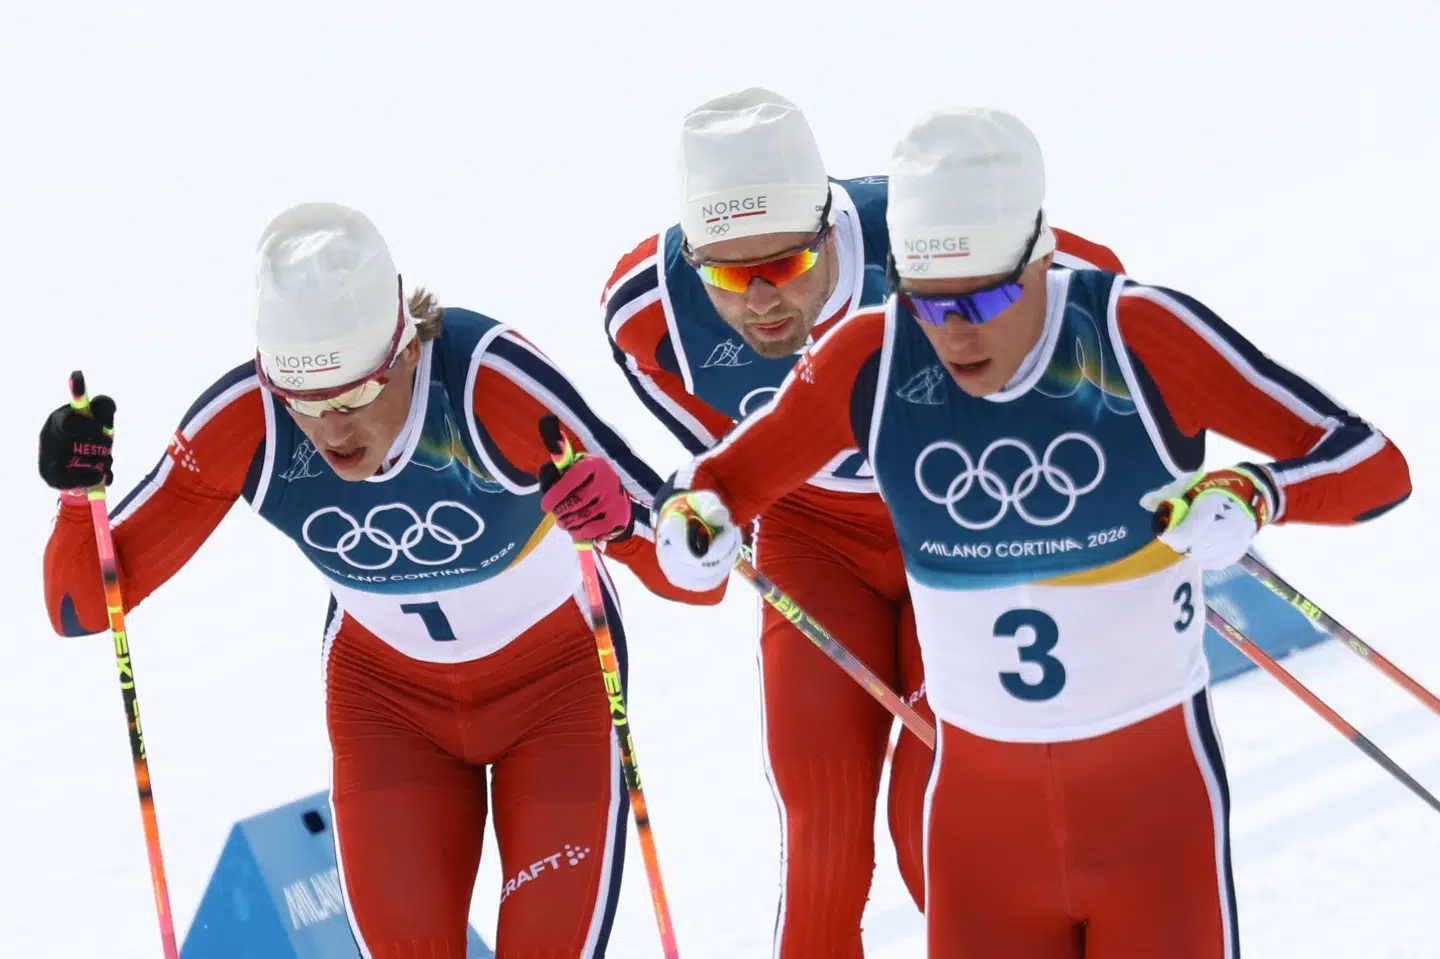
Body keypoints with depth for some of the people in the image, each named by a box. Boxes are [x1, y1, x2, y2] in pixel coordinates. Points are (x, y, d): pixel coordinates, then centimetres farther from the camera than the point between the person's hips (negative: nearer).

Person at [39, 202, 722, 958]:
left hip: (555, 681, -2)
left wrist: (625, 518, -56)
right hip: (389, 697, 2)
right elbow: (83, 607, -18)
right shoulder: (244, 422, -27)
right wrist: (78, 498, -39)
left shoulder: (487, 379, -35)